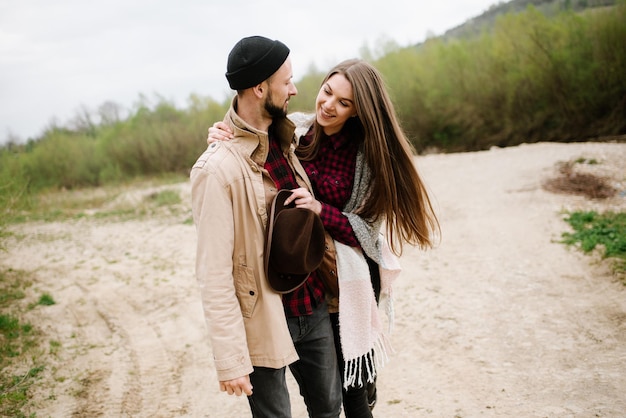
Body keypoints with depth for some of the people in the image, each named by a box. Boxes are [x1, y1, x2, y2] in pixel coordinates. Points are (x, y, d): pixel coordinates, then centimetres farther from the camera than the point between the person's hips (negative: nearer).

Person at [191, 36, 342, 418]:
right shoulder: (217, 167, -20)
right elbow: (214, 274, -19)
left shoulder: (286, 143, 3)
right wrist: (231, 360, -19)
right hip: (265, 320, -7)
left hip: (314, 308, 7)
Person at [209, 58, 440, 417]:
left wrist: (321, 210, -29)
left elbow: (366, 230, -13)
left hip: (349, 274, -3)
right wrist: (224, 139, -17)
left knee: (350, 379, 5)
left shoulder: (368, 155, -13)